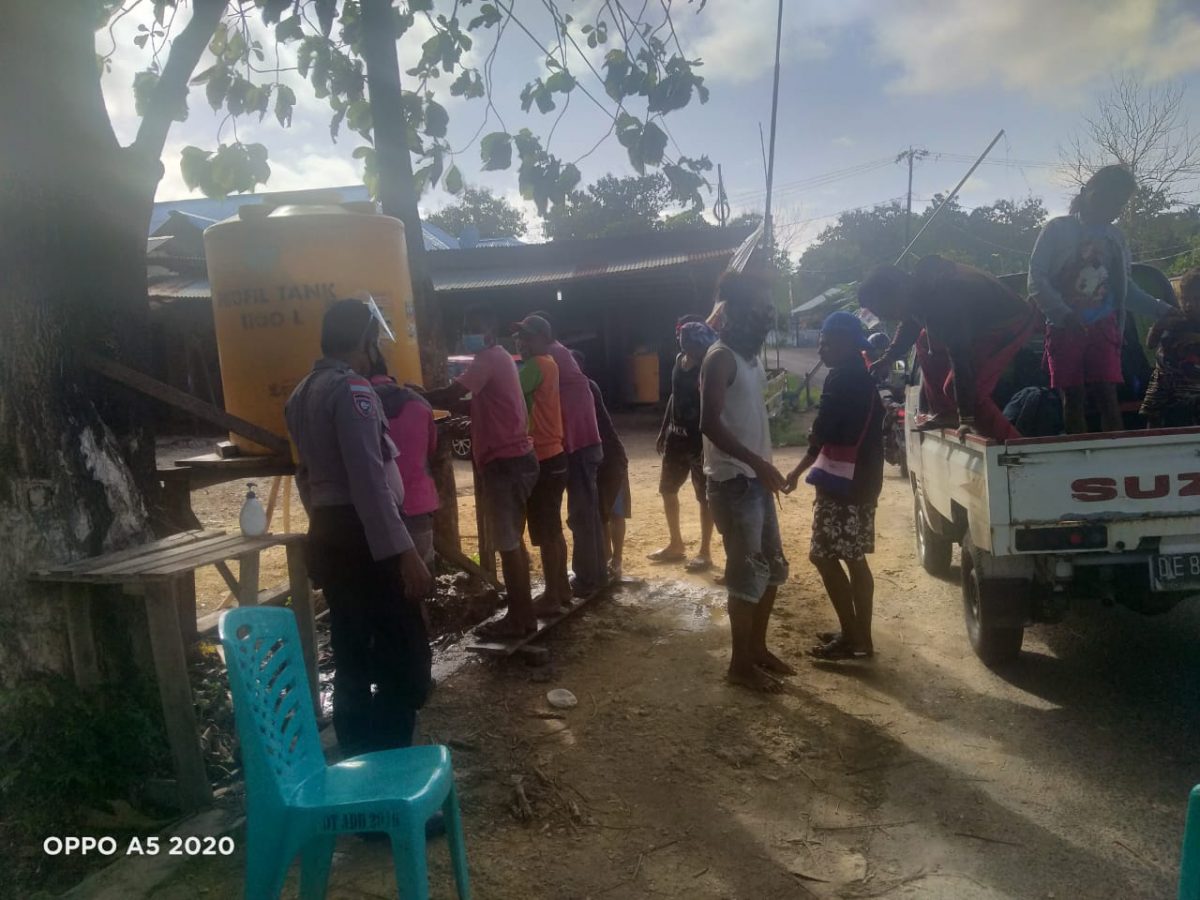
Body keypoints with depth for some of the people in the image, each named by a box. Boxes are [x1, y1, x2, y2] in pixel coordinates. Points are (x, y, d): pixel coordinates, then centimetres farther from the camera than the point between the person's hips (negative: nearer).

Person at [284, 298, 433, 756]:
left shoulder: (302, 393, 14)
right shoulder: (352, 389, -14)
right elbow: (368, 480, -23)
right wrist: (403, 551, -25)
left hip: (326, 535, 10)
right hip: (362, 536, -10)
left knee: (352, 660, 16)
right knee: (405, 661, -3)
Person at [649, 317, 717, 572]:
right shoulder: (679, 360, 9)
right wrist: (663, 431, 18)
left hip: (700, 437, -8)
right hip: (676, 435, 9)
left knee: (704, 496, 1)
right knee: (667, 489, 15)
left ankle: (705, 552, 12)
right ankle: (676, 544, 30)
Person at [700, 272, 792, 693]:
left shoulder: (751, 357, 13)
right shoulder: (721, 358, -15)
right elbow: (710, 424, -25)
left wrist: (763, 468, 20)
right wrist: (757, 462, -31)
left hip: (755, 479, 9)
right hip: (733, 482, -9)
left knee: (772, 566, 15)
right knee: (747, 573, -2)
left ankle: (758, 648, 29)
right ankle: (740, 664, 12)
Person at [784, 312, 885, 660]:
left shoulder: (843, 379, -16)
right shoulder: (861, 379, 15)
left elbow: (821, 432, -17)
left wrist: (799, 470, 5)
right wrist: (800, 470, 22)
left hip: (843, 483, -10)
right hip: (859, 481, 10)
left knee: (825, 556, -3)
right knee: (853, 559, 14)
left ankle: (852, 638, 3)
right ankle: (859, 634, 21)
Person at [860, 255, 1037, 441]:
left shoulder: (939, 300, -33)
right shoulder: (919, 282, -4)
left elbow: (960, 358, -33)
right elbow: (911, 322, 18)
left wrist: (967, 418, -30)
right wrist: (888, 358, 7)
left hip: (1010, 323, -10)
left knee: (963, 388, -19)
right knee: (926, 342, 16)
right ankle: (947, 413, 17)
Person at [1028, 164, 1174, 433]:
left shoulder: (1116, 237, 16)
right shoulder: (1059, 229, 2)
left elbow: (1124, 288, 24)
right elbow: (1037, 280, -6)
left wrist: (1162, 309, 14)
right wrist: (1064, 315, -18)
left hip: (1103, 328, 3)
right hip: (1064, 329, -3)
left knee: (1107, 397, -7)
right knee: (1073, 399, -2)